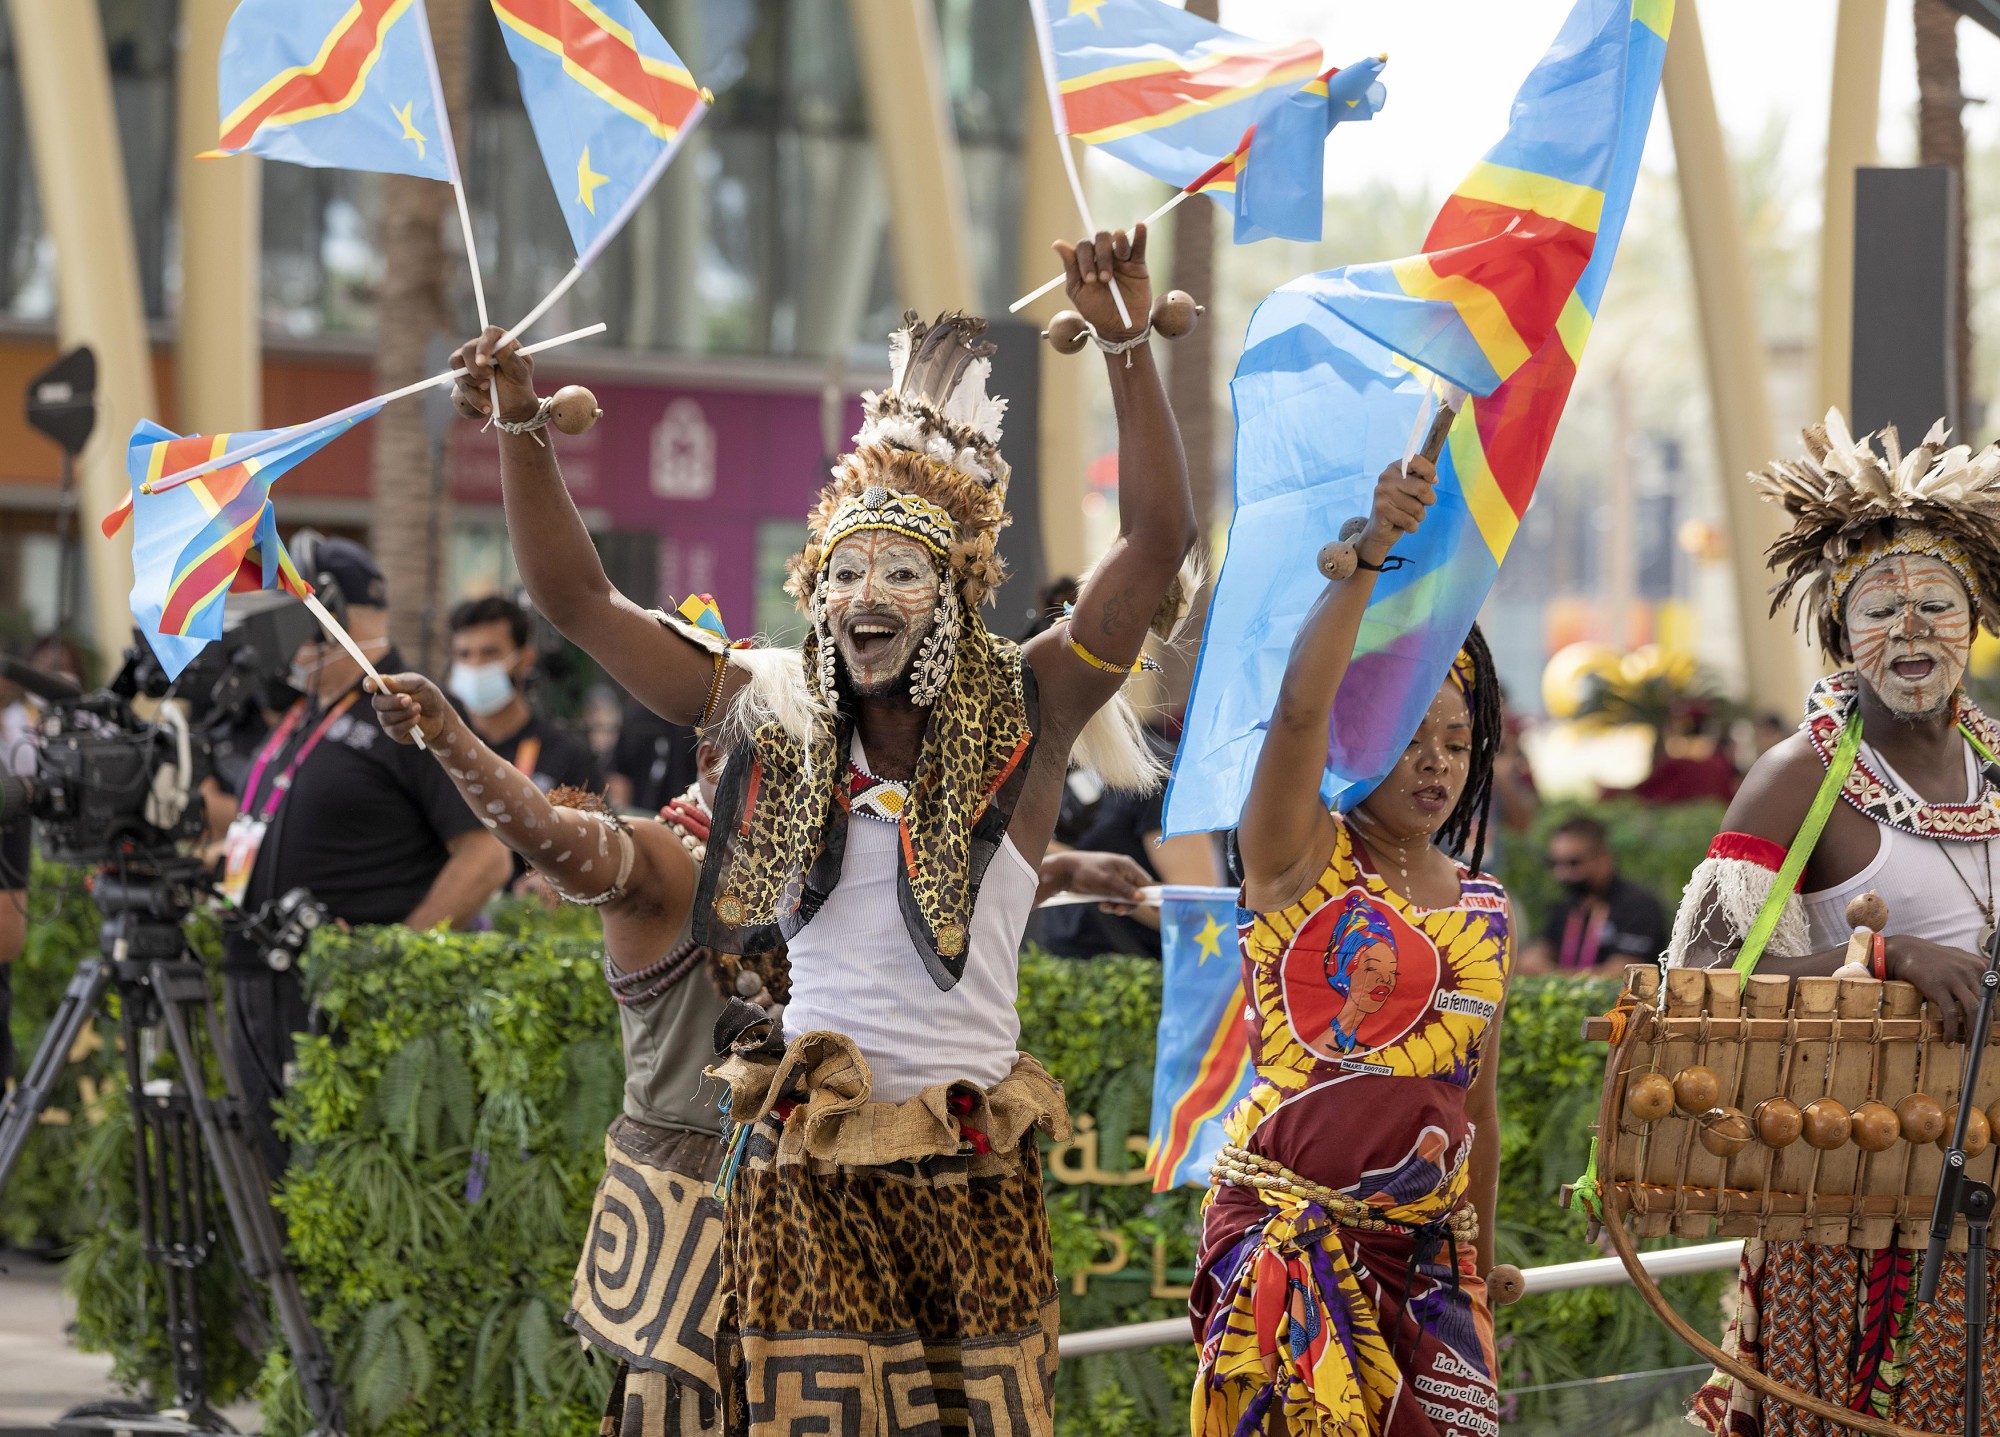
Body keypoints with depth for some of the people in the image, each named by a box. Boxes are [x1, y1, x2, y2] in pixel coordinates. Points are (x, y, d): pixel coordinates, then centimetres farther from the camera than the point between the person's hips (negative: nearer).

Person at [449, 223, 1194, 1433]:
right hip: (806, 1177, 1)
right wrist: (523, 433, -1)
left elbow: (1160, 541, -9)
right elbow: (578, 598, 9)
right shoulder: (777, 723, 7)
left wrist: (1128, 346, -16)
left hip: (972, 1178, -1)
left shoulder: (1020, 723, 1)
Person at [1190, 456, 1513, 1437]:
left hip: (1428, 1252, 5)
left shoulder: (1485, 912, 13)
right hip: (1292, 1232, -5)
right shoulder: (1299, 857, -2)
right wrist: (1370, 554, -32)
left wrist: (1480, 1272, 21)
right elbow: (1302, 702, -21)